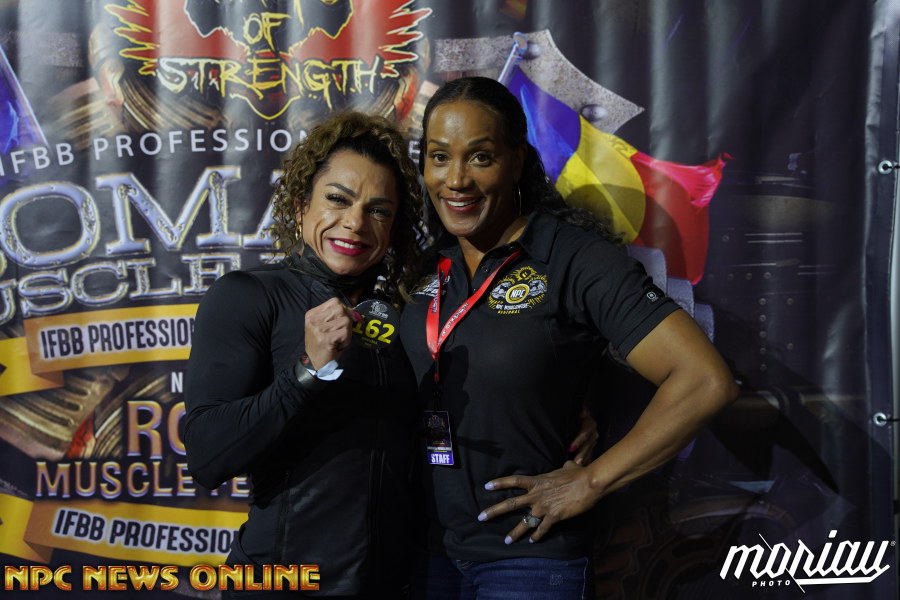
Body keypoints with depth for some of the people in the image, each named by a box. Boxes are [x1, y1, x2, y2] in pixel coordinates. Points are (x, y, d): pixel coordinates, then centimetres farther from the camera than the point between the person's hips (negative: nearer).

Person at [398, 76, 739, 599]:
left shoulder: (573, 257, -13)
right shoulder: (425, 266, 3)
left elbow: (706, 382, -21)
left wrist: (589, 483, -15)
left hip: (529, 558, -5)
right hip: (429, 551, 5)